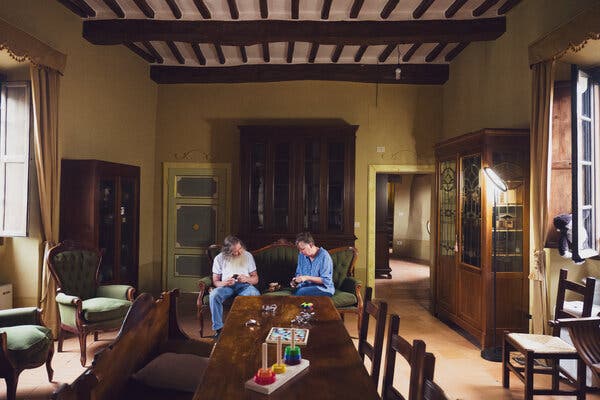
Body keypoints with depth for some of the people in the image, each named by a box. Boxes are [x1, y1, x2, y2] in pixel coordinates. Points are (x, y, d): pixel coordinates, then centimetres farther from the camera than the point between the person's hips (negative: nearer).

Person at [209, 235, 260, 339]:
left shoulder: (248, 256, 5)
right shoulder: (219, 259, 3)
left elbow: (256, 279, 6)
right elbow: (215, 281, 3)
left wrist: (246, 279, -18)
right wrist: (225, 283, -21)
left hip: (244, 286, 0)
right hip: (226, 286, 1)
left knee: (256, 295, -36)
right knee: (214, 295, -34)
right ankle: (218, 328, -21)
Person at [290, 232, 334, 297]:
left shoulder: (324, 256, -13)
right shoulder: (301, 256, 7)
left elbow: (326, 280, -16)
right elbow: (299, 273, 17)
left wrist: (307, 278, -23)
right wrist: (295, 281, -6)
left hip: (323, 288, -5)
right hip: (306, 286, 5)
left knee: (300, 292, -32)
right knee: (294, 291, -30)